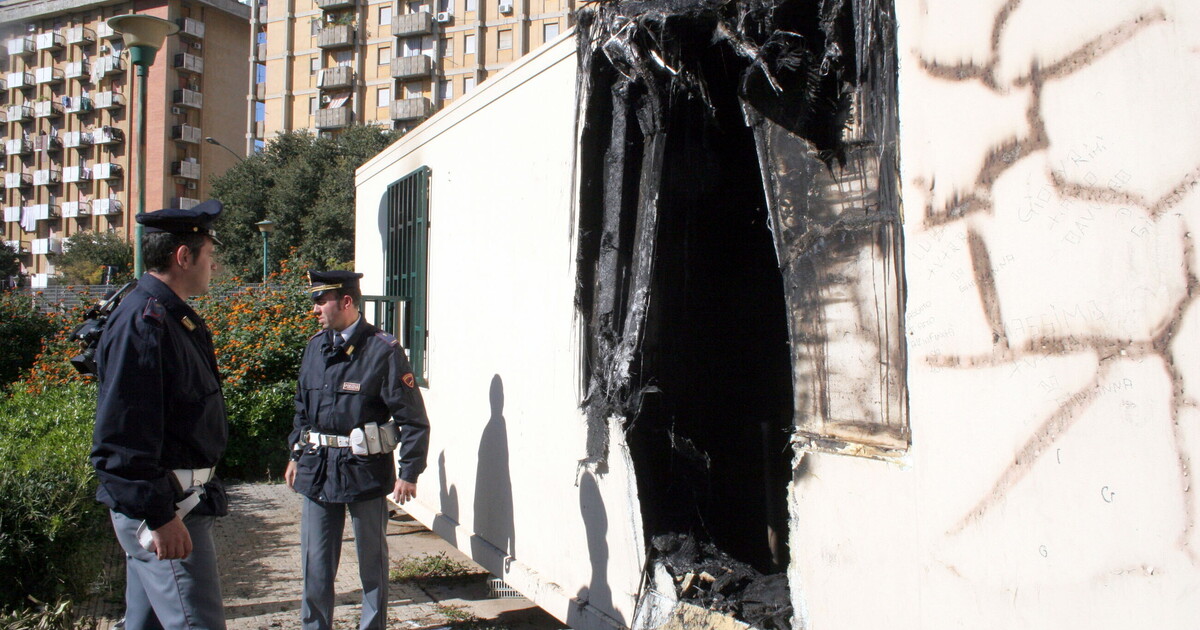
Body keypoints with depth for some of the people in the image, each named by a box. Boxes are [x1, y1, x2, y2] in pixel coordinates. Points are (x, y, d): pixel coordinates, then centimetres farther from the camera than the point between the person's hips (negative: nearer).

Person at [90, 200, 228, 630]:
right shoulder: (142, 323, -19)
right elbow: (120, 438, -24)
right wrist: (159, 515, -24)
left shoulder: (173, 318, 14)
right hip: (162, 507, -10)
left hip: (178, 498, 10)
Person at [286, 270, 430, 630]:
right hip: (318, 469, 5)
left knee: (372, 559, 11)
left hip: (365, 469, -5)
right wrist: (296, 455, 19)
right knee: (315, 562, 11)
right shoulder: (315, 347, 7)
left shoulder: (383, 350, -12)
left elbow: (413, 418, -11)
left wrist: (409, 472, -13)